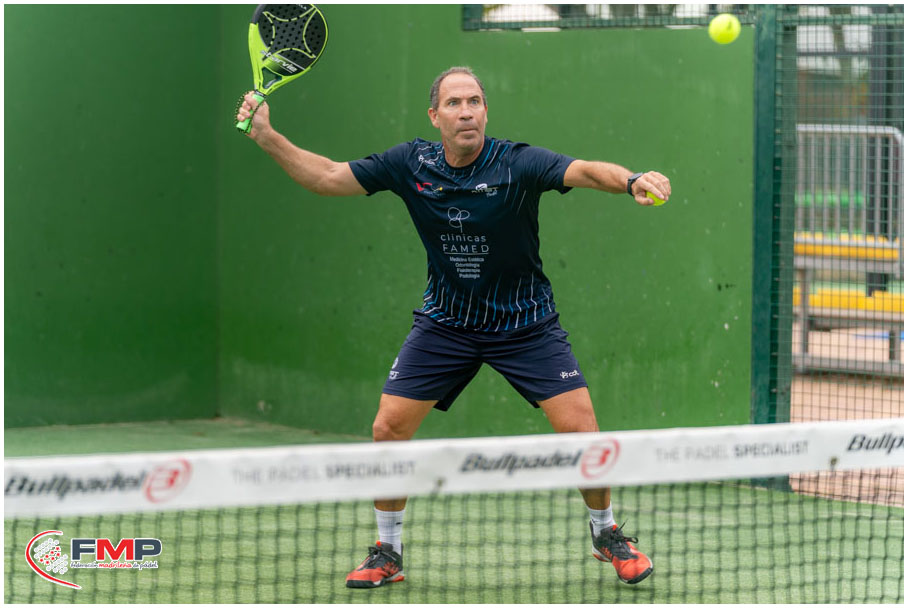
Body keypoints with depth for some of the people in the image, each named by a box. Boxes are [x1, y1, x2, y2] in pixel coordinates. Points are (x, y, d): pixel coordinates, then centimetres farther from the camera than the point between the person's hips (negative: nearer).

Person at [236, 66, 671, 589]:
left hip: (525, 324, -3)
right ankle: (388, 553, 14)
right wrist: (268, 137, -11)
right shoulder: (411, 164, -8)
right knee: (388, 428, -6)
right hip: (445, 324, 3)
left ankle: (607, 532, 15)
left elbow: (583, 171, -37)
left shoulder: (517, 164, -20)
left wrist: (631, 180, -57)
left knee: (580, 430, -12)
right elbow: (328, 177, 0)